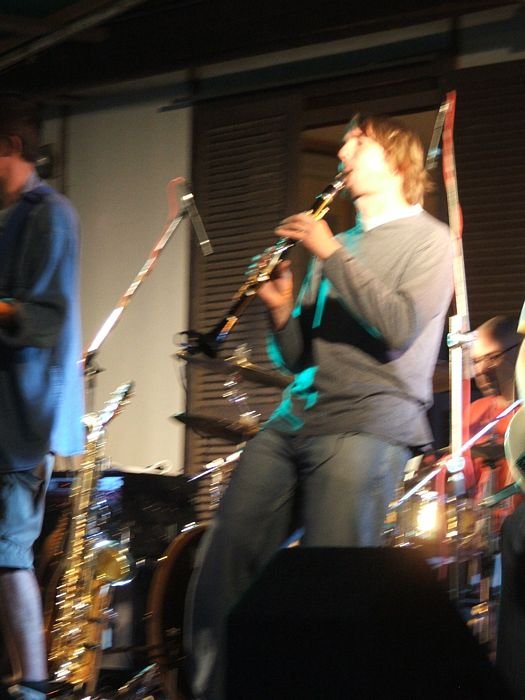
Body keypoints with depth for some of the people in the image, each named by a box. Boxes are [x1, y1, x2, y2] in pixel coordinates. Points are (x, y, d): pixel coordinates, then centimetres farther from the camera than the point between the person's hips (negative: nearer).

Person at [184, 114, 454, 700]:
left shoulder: (428, 240, 6)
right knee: (225, 555, -4)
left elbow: (400, 327, -11)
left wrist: (331, 254, -10)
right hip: (294, 416, 7)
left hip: (367, 424, -6)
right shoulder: (337, 243, 26)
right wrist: (280, 308, 3)